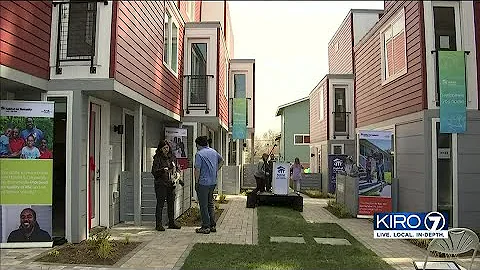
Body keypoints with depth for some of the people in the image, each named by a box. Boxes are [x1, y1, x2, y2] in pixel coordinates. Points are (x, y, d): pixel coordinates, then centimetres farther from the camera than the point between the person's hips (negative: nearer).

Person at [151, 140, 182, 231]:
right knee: (160, 204, -2)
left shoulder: (172, 157, 10)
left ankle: (172, 223, 20)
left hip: (171, 184, 5)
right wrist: (163, 170, -24)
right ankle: (158, 224, 5)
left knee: (171, 203, 10)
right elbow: (154, 171, -10)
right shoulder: (157, 158, -5)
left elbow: (177, 168, 20)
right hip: (161, 184, -5)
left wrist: (176, 171, -1)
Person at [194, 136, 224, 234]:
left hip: (203, 182, -7)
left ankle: (206, 227, 7)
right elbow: (221, 161, 24)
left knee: (203, 205, 2)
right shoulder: (213, 151, 9)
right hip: (213, 182, 7)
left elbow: (197, 170, -16)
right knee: (210, 203, 17)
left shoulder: (199, 154, -13)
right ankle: (213, 225, 21)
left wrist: (196, 182, -8)